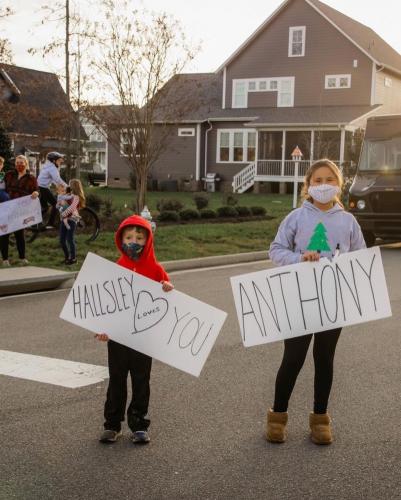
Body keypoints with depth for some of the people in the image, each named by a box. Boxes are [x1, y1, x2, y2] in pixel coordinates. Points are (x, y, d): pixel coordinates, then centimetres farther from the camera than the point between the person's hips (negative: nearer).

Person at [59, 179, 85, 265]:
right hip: (64, 219, 8)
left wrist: (63, 214, -17)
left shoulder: (76, 197, -8)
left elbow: (71, 208, -21)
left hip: (71, 220, -7)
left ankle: (73, 258, 6)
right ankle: (67, 256, 23)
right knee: (62, 240, 7)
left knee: (70, 239, -5)